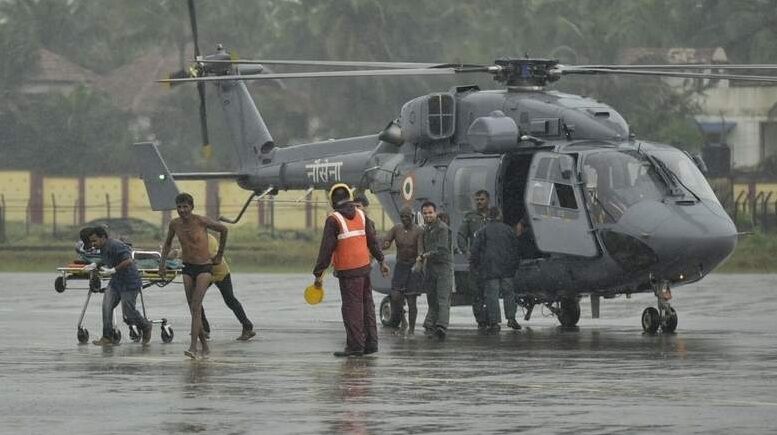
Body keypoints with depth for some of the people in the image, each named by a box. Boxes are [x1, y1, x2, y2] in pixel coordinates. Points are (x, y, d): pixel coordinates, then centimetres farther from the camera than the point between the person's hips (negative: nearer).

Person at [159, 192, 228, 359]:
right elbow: (167, 243, 20)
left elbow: (223, 230, 1)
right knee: (194, 309, 5)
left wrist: (219, 255, 8)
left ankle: (193, 347, -26)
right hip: (187, 268, 5)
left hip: (205, 268, -5)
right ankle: (205, 347, 18)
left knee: (196, 305, -19)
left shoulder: (201, 221, -14)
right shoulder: (174, 224, -1)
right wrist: (162, 263, 11)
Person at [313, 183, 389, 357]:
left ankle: (355, 346, -4)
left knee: (352, 308, -3)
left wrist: (318, 273, -9)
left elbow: (326, 249, -12)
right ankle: (371, 343, 17)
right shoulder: (361, 215, 7)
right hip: (365, 266, 6)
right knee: (367, 305, 13)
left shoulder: (333, 219, -11)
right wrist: (381, 260, 22)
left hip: (348, 271, -6)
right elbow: (373, 240, 12)